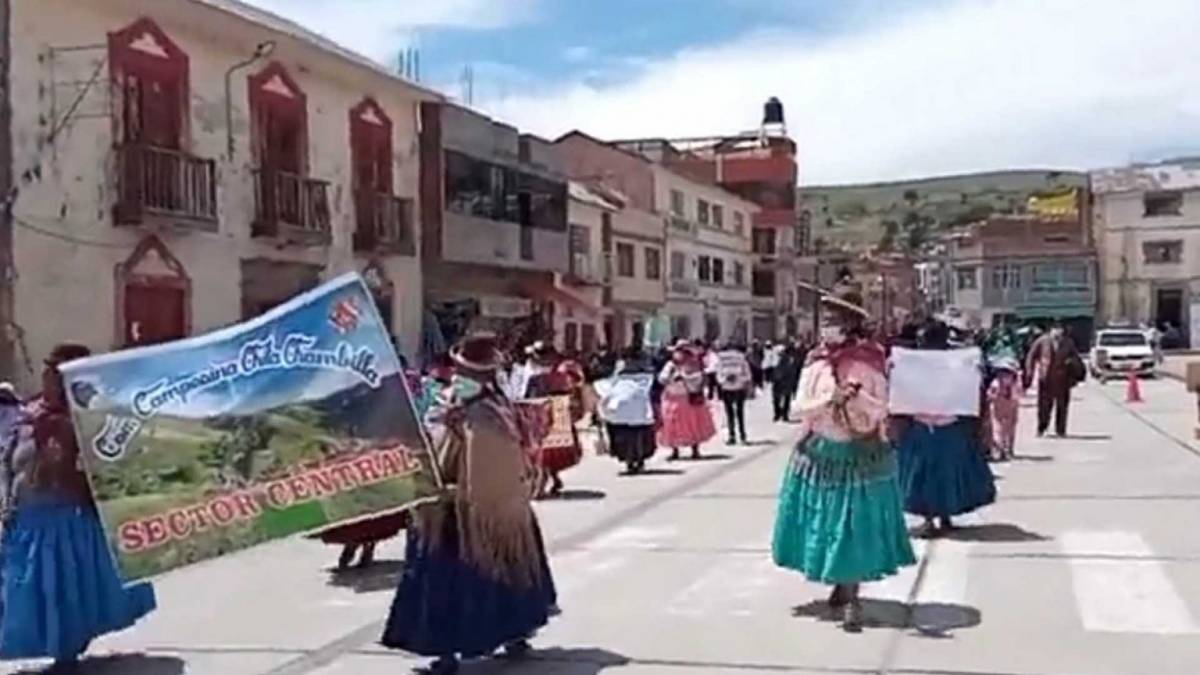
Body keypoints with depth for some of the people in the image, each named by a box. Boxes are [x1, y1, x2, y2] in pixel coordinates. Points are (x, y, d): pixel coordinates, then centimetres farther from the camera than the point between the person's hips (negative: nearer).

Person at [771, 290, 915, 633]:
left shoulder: (869, 363, -6)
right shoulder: (816, 362, 2)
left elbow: (880, 411, -6)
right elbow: (800, 405, -4)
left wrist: (856, 397, -24)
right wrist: (830, 399, -20)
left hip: (860, 455, -3)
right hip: (820, 453, 3)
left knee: (855, 524, -2)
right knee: (826, 522, 9)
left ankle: (852, 598, 4)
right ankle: (839, 585, 28)